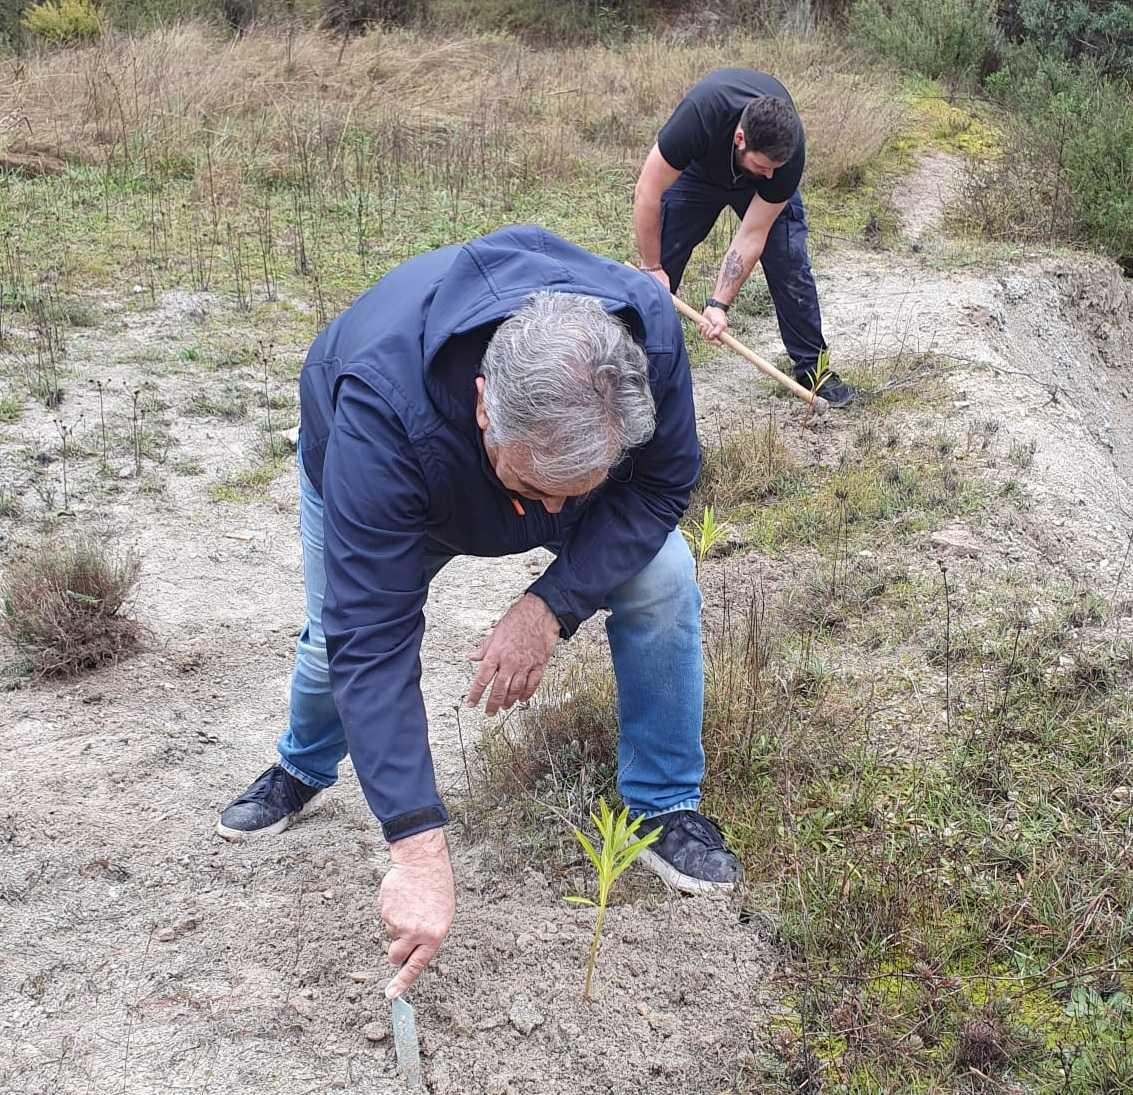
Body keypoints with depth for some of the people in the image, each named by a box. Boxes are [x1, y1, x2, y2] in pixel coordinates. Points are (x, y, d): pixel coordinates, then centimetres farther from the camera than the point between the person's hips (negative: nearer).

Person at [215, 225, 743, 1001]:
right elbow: (373, 635, -46)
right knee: (340, 632, 1)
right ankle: (303, 771, 38)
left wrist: (549, 608, -36)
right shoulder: (384, 410, -48)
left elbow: (662, 483, -23)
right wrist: (417, 847, -48)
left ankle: (666, 808, 3)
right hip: (389, 470, -2)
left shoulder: (647, 332, -40)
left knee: (663, 580, -16)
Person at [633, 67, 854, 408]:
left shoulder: (789, 152, -37)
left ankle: (812, 366, 5)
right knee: (661, 268, -9)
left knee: (790, 264, -9)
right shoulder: (699, 116, -44)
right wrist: (652, 267, -24)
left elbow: (753, 236, -28)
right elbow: (647, 193, -32)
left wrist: (718, 304, -30)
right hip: (697, 168, -1)